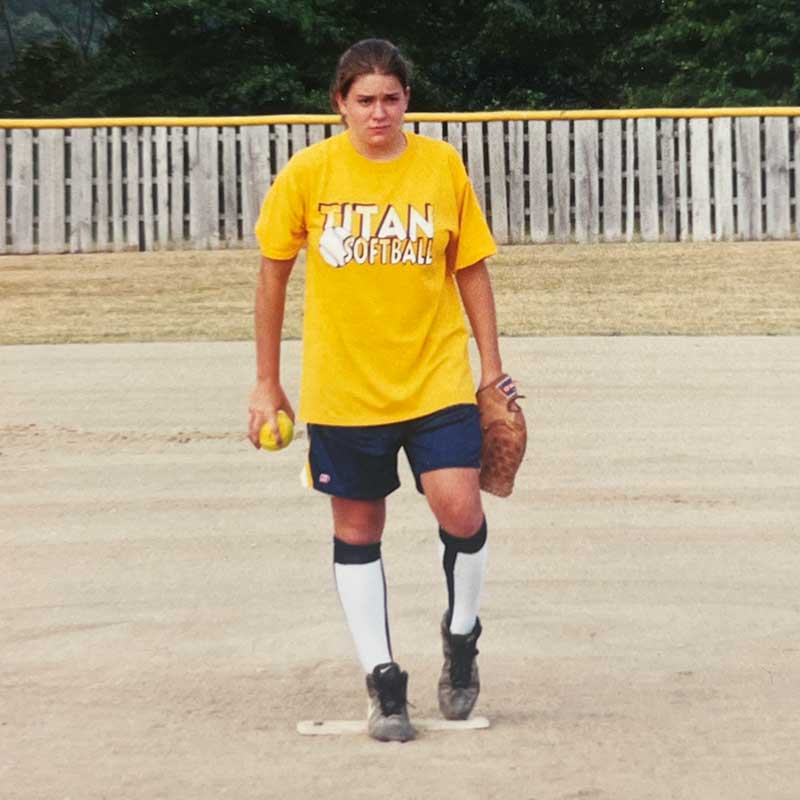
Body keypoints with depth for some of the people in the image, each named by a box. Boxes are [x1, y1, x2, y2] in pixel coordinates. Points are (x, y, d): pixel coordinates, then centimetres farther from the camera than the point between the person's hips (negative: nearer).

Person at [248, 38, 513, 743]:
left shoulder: (442, 165, -1)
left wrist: (492, 364, 6)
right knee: (357, 530, 6)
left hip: (436, 380, 0)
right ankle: (383, 680, 20)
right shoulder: (309, 173, -4)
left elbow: (471, 268, 8)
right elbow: (274, 272, 6)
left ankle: (461, 637, 14)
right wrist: (267, 383, 7)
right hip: (342, 387, 0)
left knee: (459, 507, -14)